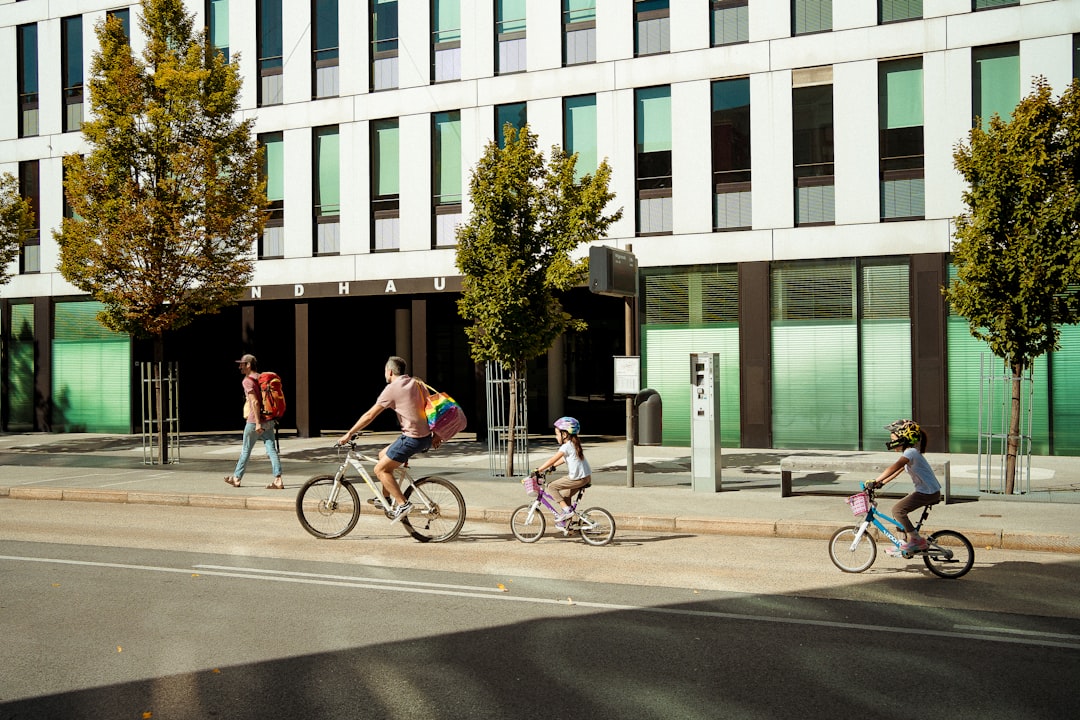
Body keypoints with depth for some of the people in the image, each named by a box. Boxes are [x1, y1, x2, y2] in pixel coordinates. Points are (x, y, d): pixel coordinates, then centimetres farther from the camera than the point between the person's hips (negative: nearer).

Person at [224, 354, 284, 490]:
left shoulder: (247, 381, -11)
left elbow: (255, 402, -20)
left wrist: (258, 423, -21)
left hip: (254, 421, -7)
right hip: (269, 421, 7)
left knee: (246, 450, 8)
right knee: (271, 449, -1)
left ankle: (236, 478, 23)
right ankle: (278, 480, -10)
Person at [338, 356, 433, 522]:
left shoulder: (392, 389, -8)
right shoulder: (417, 383, 13)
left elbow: (369, 415, -6)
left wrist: (349, 434, 1)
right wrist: (435, 434, 26)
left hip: (411, 438, -9)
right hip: (426, 437, 9)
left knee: (380, 469, 1)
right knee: (383, 455, 24)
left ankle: (403, 504, -5)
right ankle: (387, 497, 29)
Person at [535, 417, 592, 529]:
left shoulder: (566, 446, -13)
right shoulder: (574, 444, 16)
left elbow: (552, 460, -15)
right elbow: (563, 459, 27)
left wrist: (538, 470, -11)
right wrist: (552, 467, 23)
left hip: (578, 478, -10)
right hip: (586, 477, 10)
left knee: (551, 487, -6)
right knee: (564, 495, 23)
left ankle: (566, 509, -8)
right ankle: (564, 520, 28)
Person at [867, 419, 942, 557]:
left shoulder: (910, 452, -18)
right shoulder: (910, 452, 15)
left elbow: (894, 467, -32)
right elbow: (897, 471, 18)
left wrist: (875, 481, -35)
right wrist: (882, 483, 7)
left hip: (929, 492, -10)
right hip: (926, 490, 10)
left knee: (898, 509, -15)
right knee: (899, 508, 12)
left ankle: (916, 541, -8)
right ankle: (908, 540, 18)